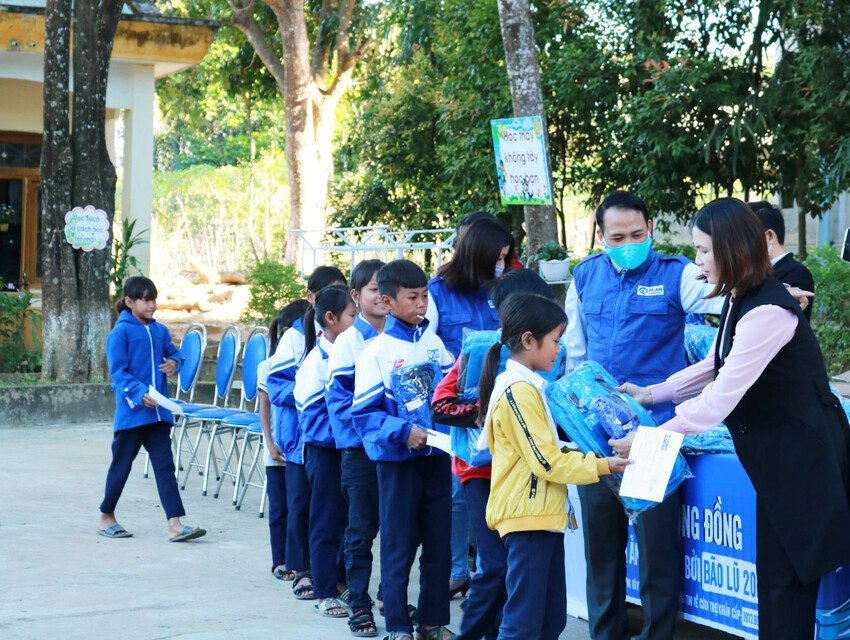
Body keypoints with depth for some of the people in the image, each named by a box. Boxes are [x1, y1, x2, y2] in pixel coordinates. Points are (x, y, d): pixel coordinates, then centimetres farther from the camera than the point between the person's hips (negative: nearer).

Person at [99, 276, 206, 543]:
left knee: (165, 466, -1)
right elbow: (118, 372, -12)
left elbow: (173, 351, 26)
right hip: (131, 412, -5)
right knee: (121, 465, 8)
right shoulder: (120, 332, -8)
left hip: (158, 412, 5)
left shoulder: (160, 330, 10)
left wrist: (174, 362, 2)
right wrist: (140, 393, -25)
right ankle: (106, 518, 26)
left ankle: (175, 525, -6)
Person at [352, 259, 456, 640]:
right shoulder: (375, 351, -7)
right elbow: (364, 412, -11)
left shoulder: (435, 344, 7)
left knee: (439, 541, 10)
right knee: (398, 544, 3)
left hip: (436, 454, 4)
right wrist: (404, 433, -23)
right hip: (398, 459, -4)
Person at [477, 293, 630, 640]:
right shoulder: (519, 391, -17)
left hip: (542, 516, 10)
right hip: (528, 519, -10)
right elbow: (546, 461, -19)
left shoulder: (526, 386, 15)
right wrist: (601, 466, -13)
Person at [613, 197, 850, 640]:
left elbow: (721, 397, -26)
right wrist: (653, 394, 16)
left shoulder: (766, 312, -25)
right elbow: (717, 366, 20)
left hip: (801, 452, -9)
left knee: (789, 574, -2)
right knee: (775, 573, 13)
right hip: (777, 453, 9)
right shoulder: (738, 299, 7)